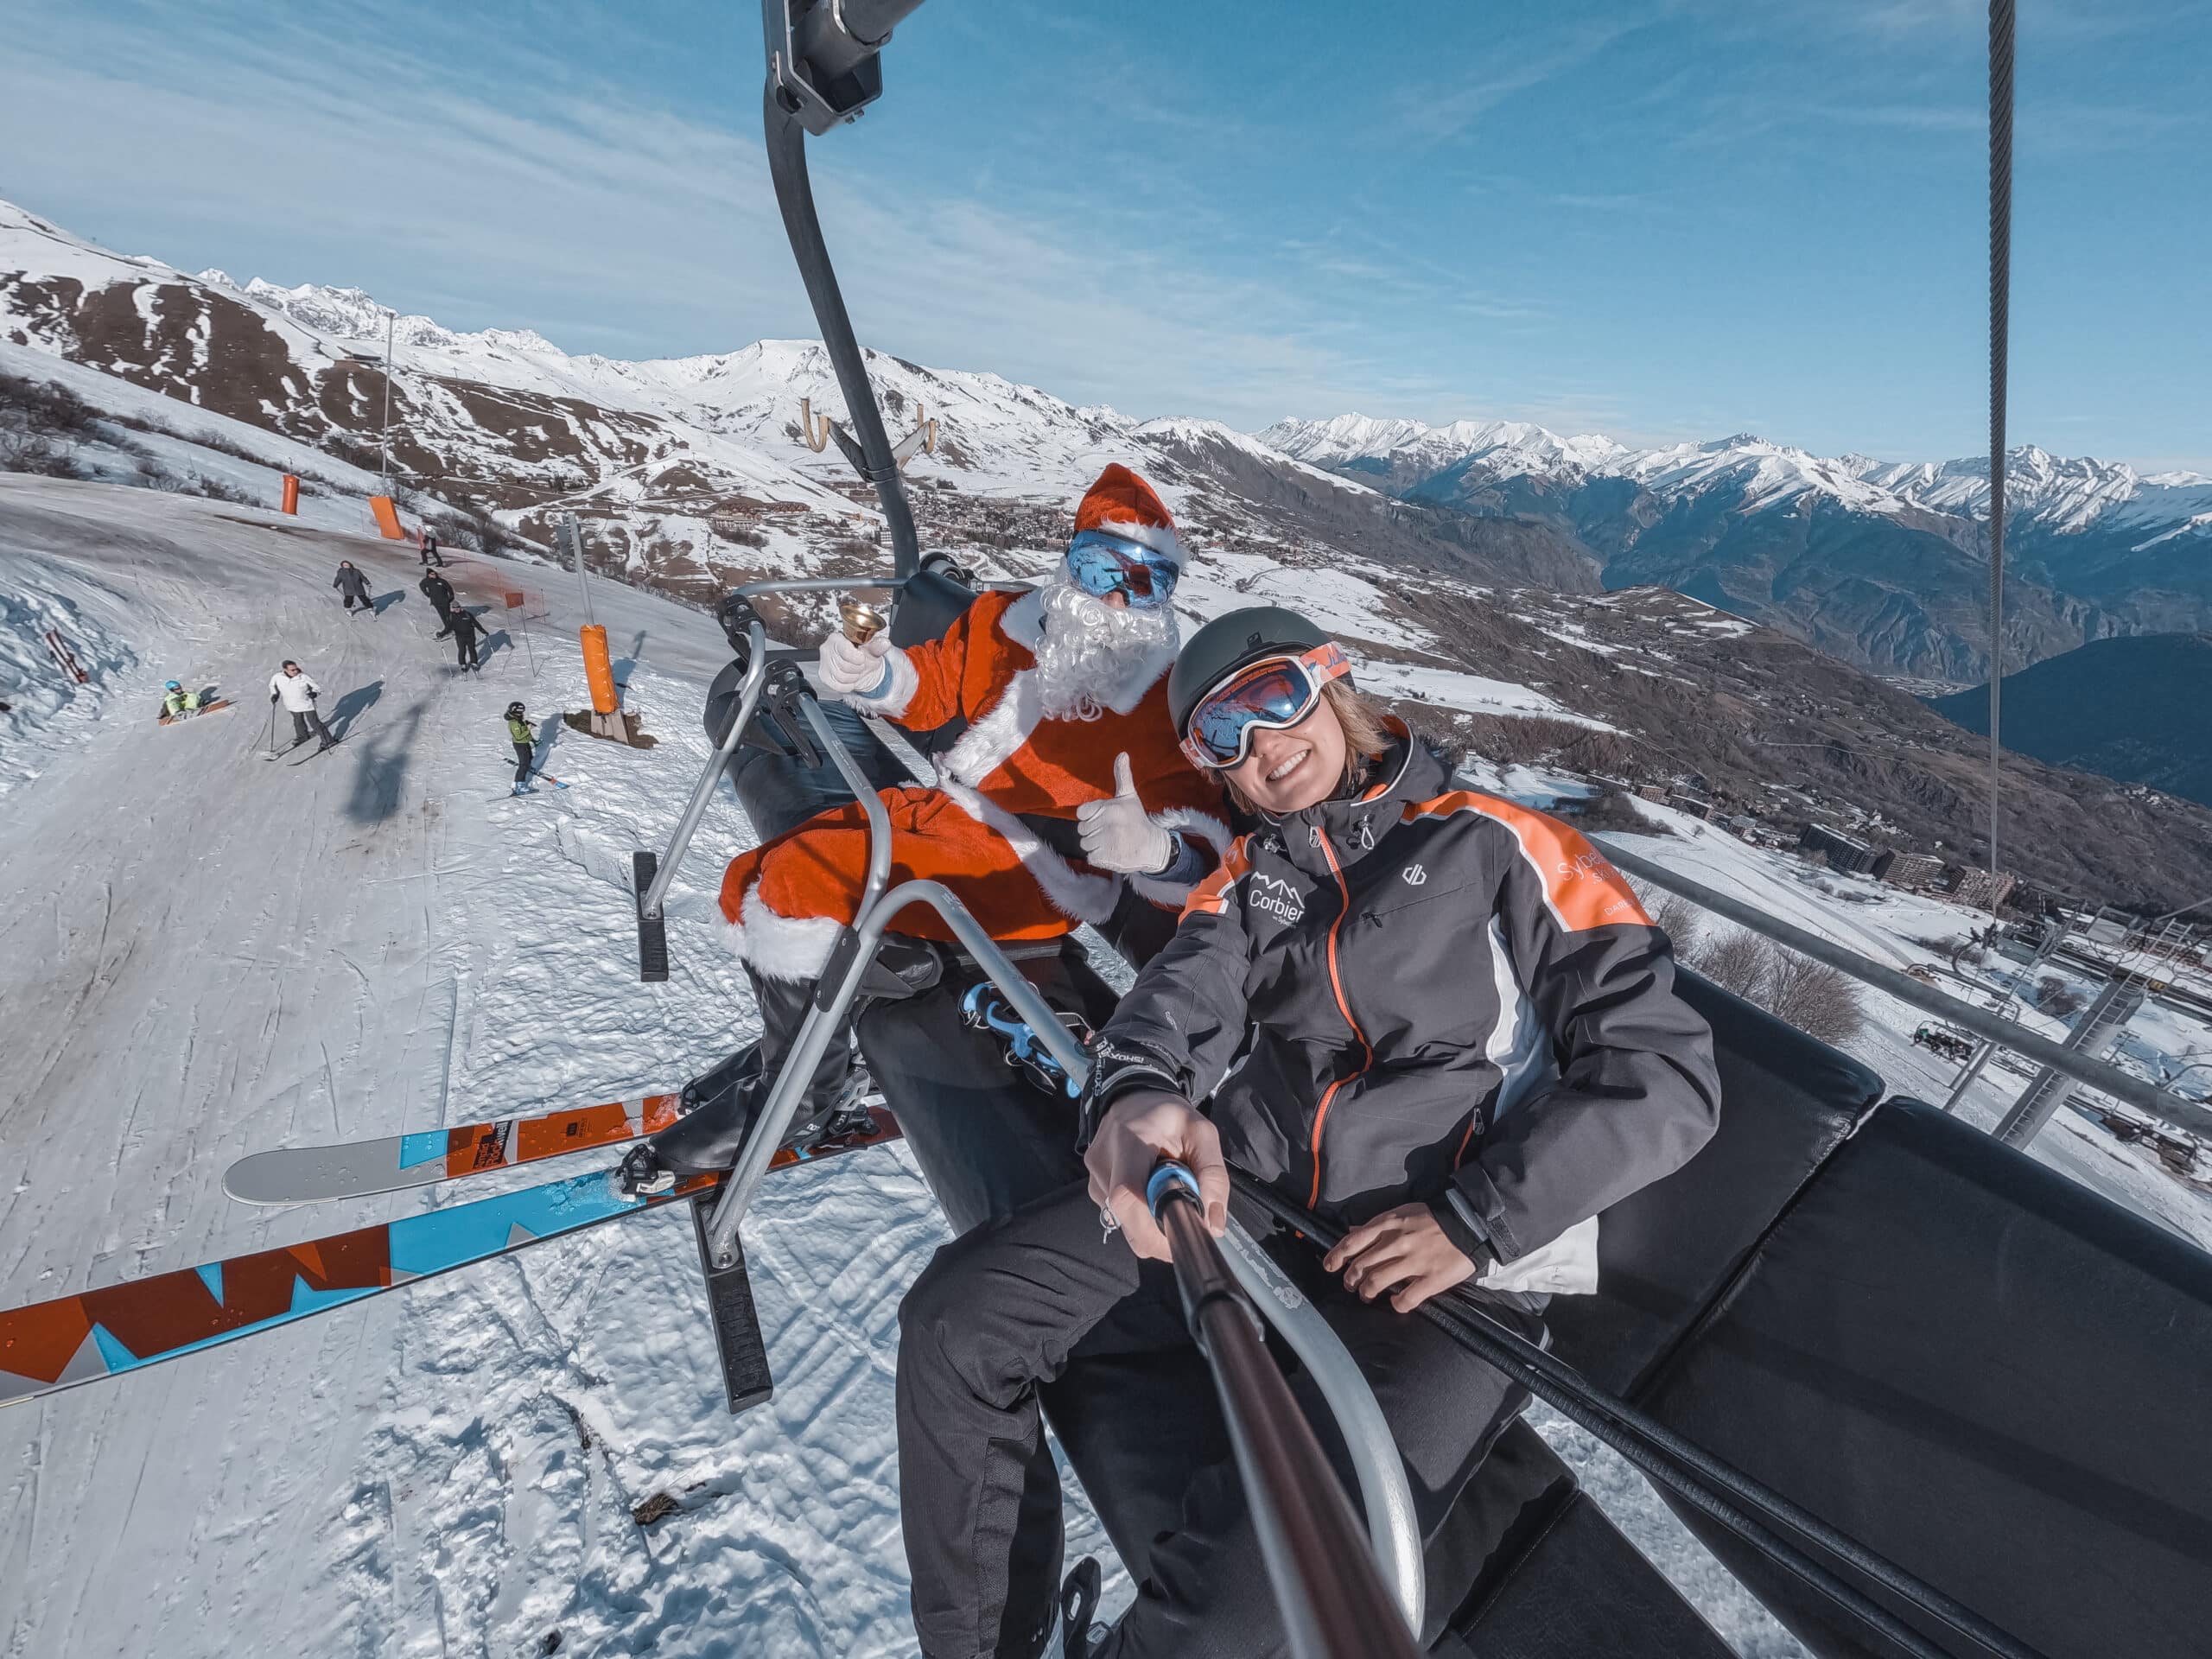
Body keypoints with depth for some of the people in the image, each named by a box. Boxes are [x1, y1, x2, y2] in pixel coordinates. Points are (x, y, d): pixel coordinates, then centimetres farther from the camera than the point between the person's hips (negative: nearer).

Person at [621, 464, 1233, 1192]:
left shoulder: (1165, 700, -13)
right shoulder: (1010, 621, 3)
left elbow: (1202, 843, -18)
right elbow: (935, 685, 16)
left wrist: (1154, 848, -42)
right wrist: (873, 673, -6)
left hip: (1026, 876, -8)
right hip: (945, 808, 8)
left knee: (798, 879, -21)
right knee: (750, 885, 8)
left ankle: (795, 1092, 0)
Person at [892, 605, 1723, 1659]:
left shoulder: (1499, 848, 2)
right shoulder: (1248, 877, 14)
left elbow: (1664, 1074, -3)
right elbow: (1187, 994, -6)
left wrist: (1474, 1224, -12)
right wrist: (1137, 1093, -30)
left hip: (1440, 1275, -3)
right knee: (957, 1319, -8)